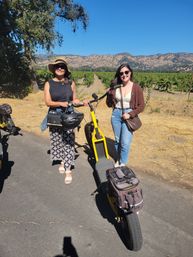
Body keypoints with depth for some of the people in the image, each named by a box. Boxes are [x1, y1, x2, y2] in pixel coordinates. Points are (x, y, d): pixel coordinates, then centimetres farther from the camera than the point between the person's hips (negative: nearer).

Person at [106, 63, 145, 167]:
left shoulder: (136, 88, -6)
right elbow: (109, 104, 5)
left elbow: (141, 106, -4)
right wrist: (109, 94, -13)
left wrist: (130, 114, -15)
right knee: (117, 140, 14)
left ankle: (122, 164, 14)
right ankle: (118, 160, 35)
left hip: (128, 116, -3)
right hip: (116, 115, 3)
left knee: (125, 142, -6)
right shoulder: (115, 87, 0)